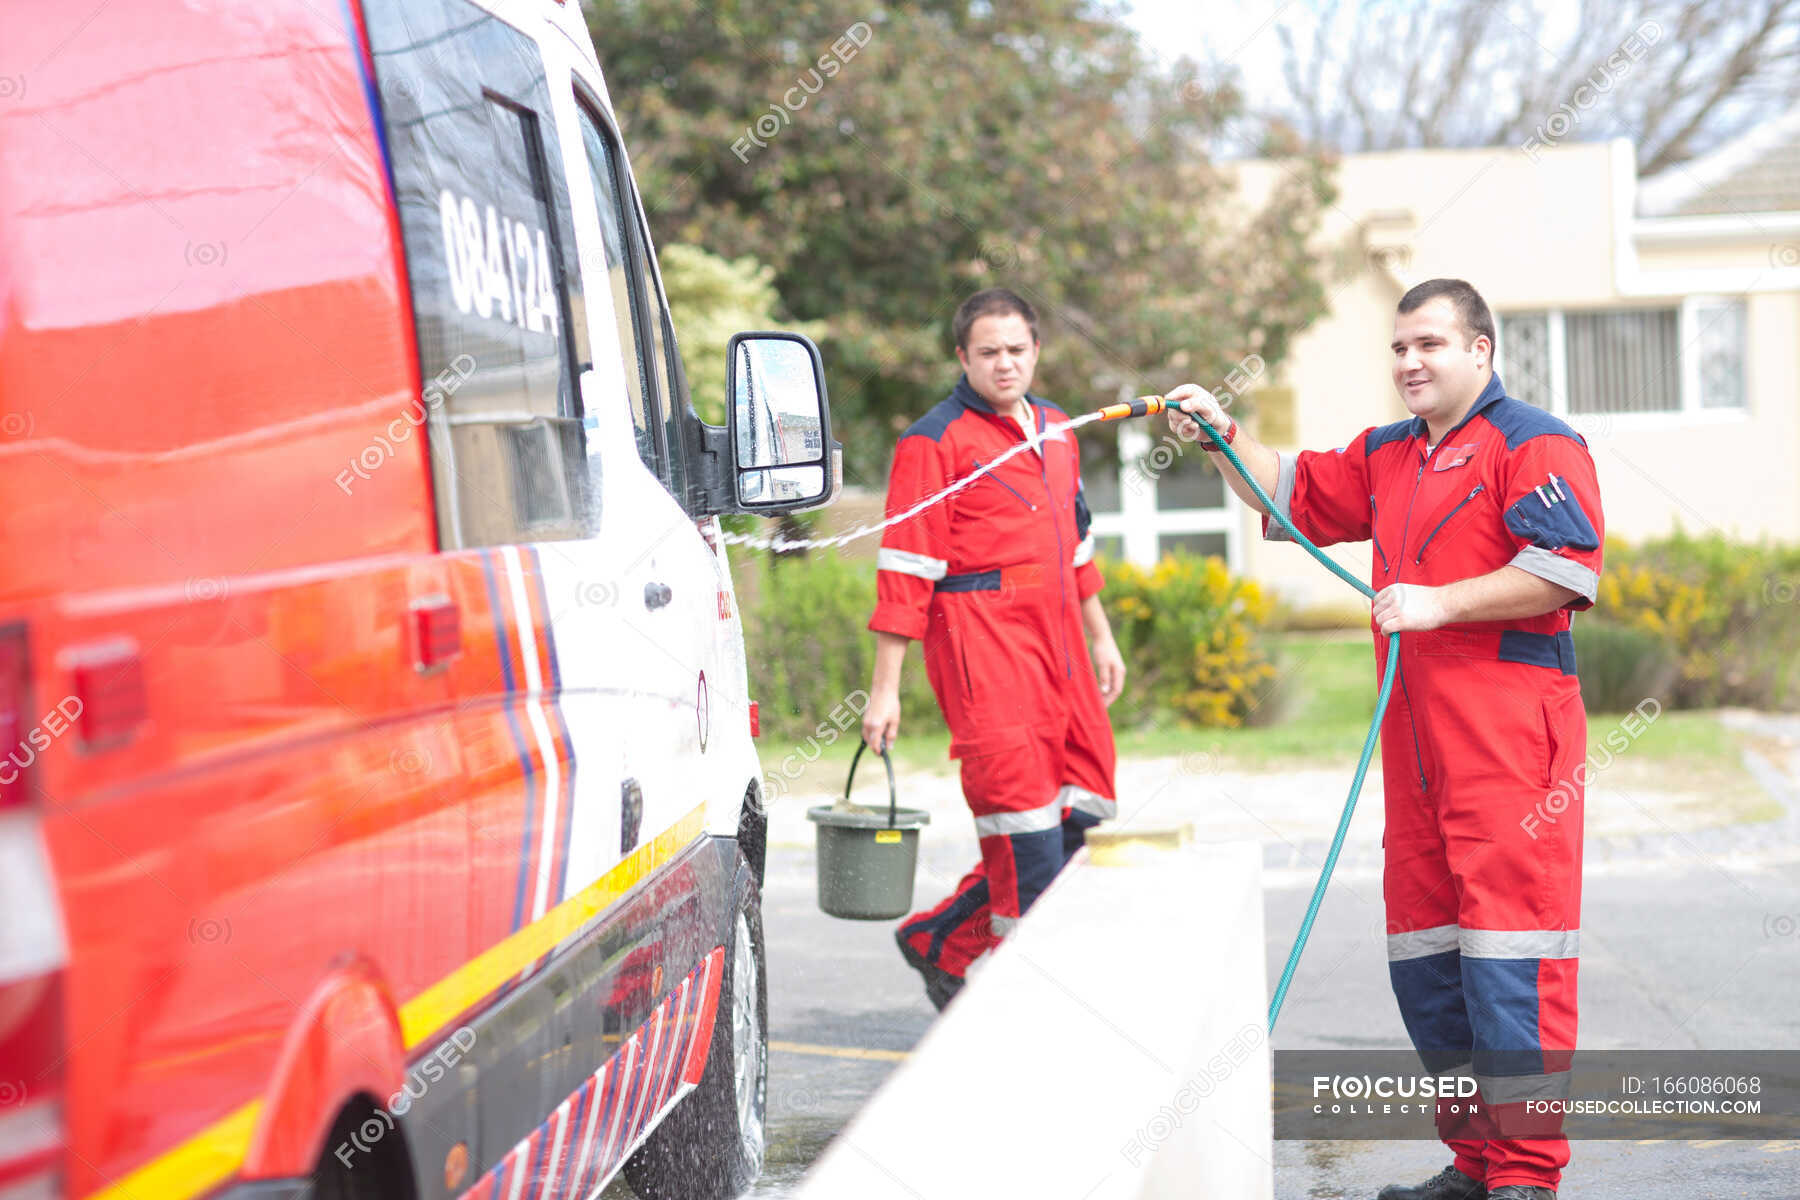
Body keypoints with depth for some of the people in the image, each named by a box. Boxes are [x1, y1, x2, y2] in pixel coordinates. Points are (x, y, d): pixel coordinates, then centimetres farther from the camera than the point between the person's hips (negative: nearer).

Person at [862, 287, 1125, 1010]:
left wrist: (1100, 638, 28)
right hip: (981, 643, -8)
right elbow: (905, 568, -10)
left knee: (1086, 807, 6)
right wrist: (885, 688, -13)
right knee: (1023, 813, -10)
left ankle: (942, 938, 16)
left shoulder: (1057, 429, 17)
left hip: (1056, 638, 8)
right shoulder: (934, 442, -7)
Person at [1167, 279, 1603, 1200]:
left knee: (1508, 943, -12)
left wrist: (1438, 603, -16)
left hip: (1510, 729, -9)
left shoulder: (1534, 445, -4)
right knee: (1424, 950, 10)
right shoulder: (1386, 456, 22)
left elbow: (1568, 565, -16)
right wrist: (1224, 438, 16)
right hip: (1415, 735, 9)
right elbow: (1295, 494, 33)